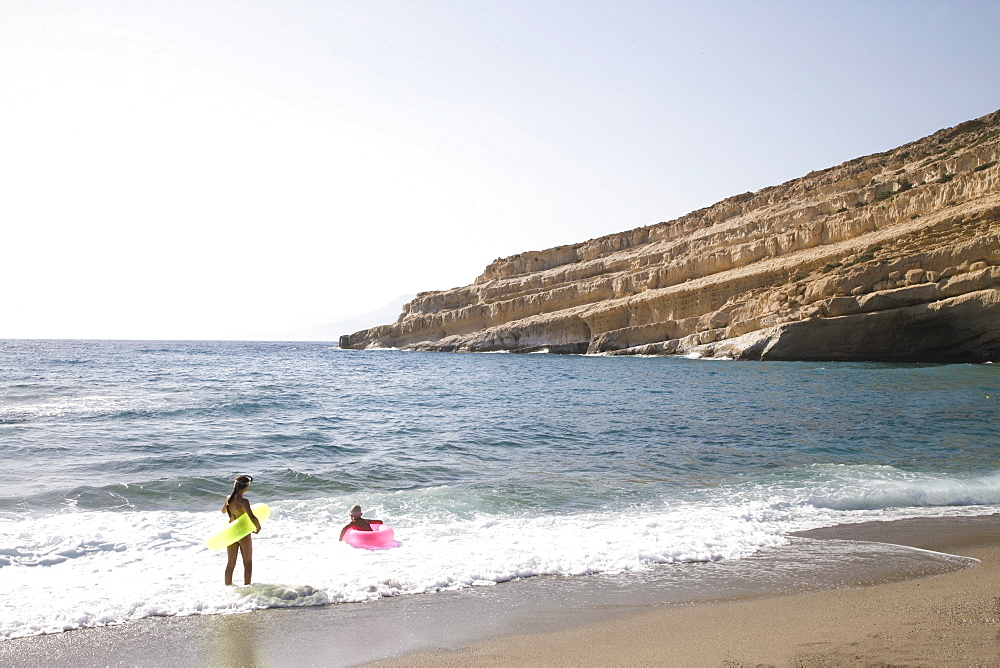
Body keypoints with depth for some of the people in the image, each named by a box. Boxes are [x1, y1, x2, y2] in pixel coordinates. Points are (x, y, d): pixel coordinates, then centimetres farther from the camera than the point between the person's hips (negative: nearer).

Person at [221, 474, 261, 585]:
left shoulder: (228, 499, -2)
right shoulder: (243, 501, -23)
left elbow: (223, 511, 19)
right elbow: (252, 517, -32)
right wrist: (258, 527, -15)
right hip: (243, 534, -6)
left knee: (231, 563, 16)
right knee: (248, 563, 11)